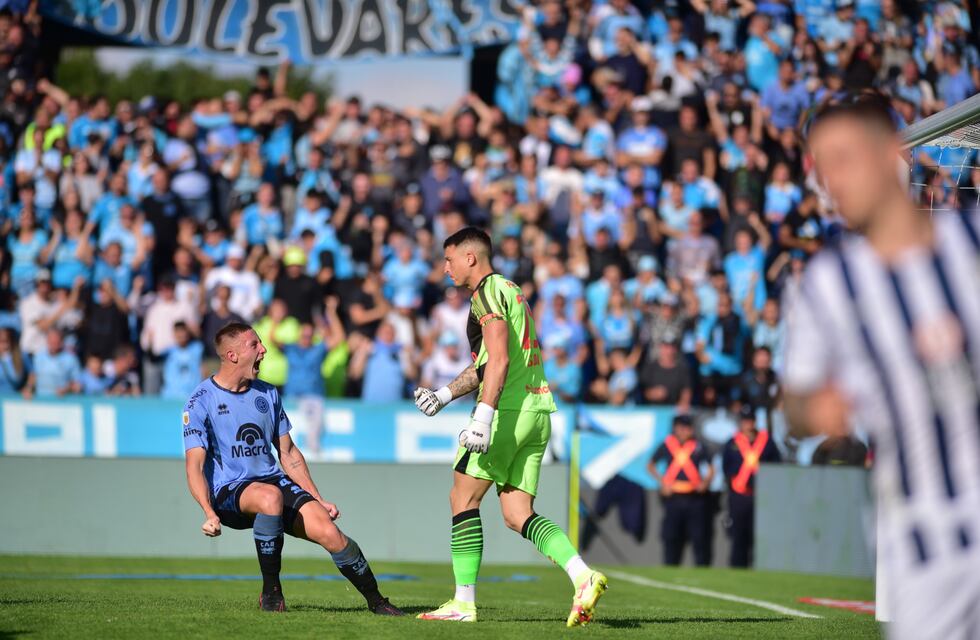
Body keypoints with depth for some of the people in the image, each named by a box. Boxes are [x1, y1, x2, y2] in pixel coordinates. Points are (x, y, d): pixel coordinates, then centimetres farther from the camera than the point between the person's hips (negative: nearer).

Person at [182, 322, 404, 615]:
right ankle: (270, 591, -22)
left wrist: (319, 500, 13)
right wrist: (209, 514, -27)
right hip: (229, 492, -5)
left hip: (274, 479, 5)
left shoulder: (267, 394, 12)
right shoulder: (201, 401, -5)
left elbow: (288, 453, 20)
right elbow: (195, 466, -11)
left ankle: (376, 600, 2)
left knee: (330, 533, -19)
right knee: (270, 497, -39)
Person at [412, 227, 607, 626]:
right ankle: (583, 577, -15)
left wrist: (483, 416, -24)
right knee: (518, 516, 4)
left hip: (508, 409, -9)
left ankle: (464, 603, -1)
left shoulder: (488, 291, -6)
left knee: (463, 499, 0)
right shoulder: (510, 291, 24)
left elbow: (499, 360, -18)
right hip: (536, 412, 9)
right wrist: (443, 395, 30)